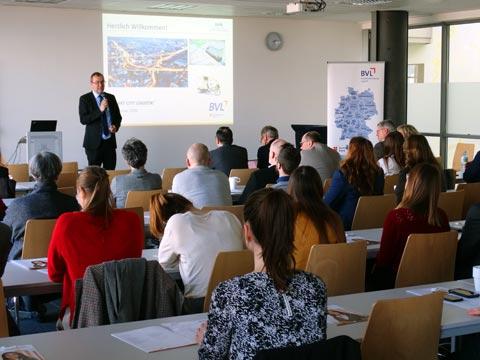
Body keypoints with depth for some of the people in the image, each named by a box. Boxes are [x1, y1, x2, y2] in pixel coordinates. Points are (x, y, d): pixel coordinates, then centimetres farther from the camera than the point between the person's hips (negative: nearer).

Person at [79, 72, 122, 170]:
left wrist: (115, 126, -3)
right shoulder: (85, 99, -2)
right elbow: (83, 120, -12)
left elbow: (118, 116, 19)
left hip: (110, 141, 4)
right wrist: (99, 110, -20)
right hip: (94, 142, -4)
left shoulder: (111, 98, 12)